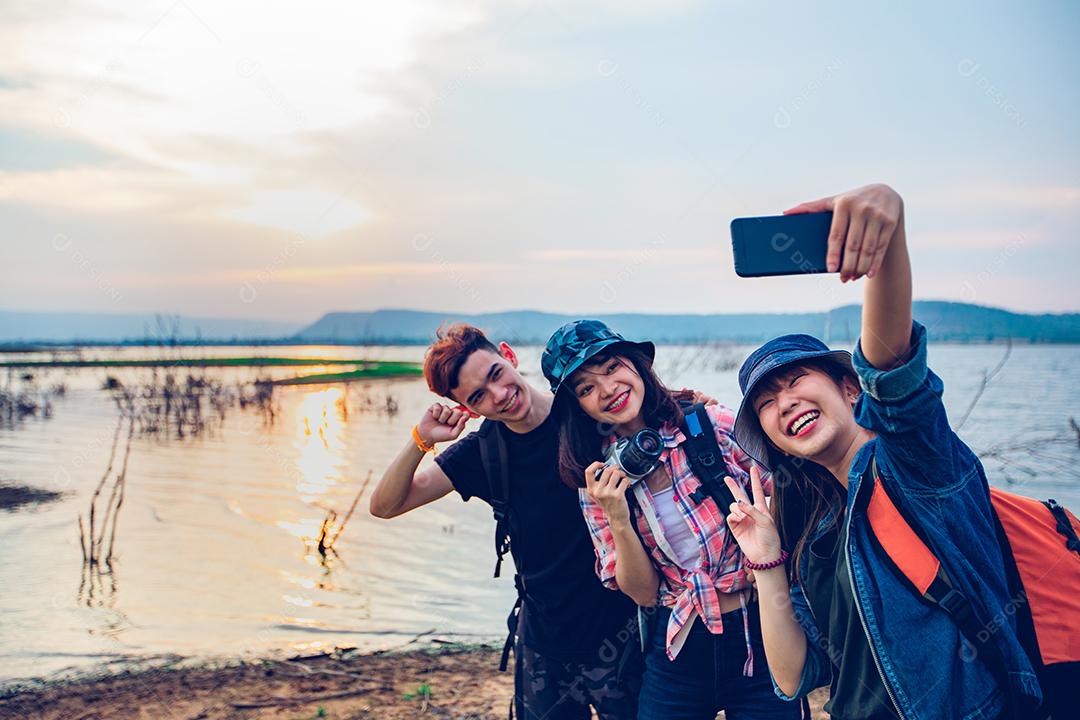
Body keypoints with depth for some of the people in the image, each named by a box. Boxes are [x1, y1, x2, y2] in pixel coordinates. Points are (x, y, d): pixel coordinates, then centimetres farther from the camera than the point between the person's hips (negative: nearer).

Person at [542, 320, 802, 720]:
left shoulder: (716, 426, -9)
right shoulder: (597, 481, -2)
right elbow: (643, 592, -4)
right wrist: (617, 519, -19)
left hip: (759, 631, -1)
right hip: (678, 649, 1)